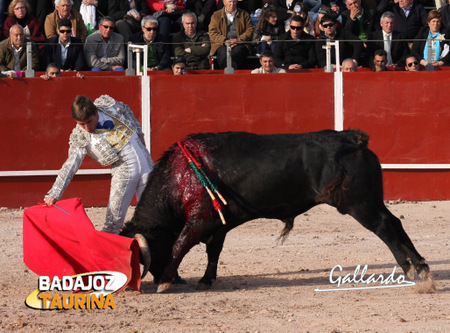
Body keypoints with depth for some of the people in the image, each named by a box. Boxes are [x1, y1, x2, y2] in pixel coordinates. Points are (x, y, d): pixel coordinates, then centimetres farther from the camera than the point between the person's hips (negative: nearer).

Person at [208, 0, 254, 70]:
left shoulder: (244, 14, 19)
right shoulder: (216, 15, 16)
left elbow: (250, 30, 9)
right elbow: (212, 33, 6)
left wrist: (239, 39, -10)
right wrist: (225, 41, -12)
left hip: (239, 44, 0)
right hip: (222, 44, 0)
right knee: (223, 53, -36)